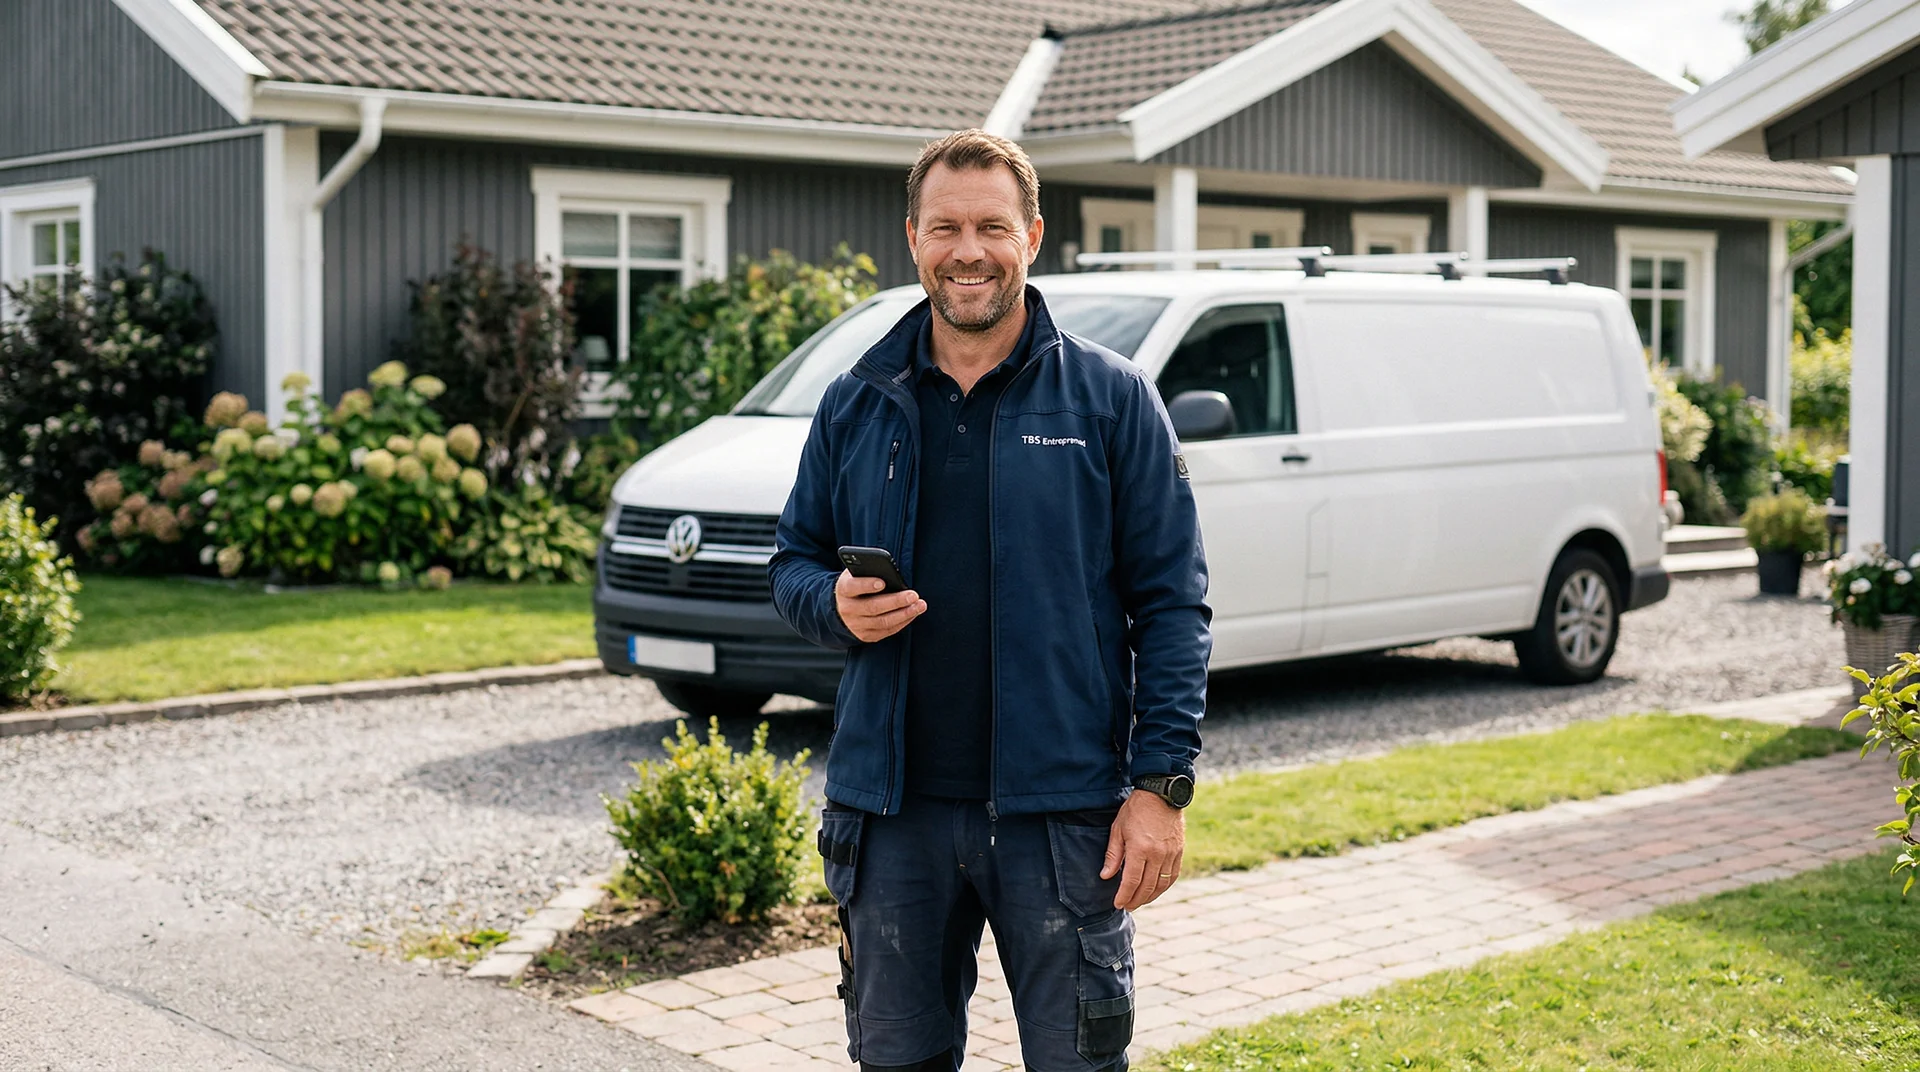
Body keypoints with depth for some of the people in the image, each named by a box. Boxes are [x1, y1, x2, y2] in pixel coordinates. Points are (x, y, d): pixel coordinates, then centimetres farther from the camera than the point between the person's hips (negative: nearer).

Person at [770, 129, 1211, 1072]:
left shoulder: (1110, 399, 0)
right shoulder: (857, 404, 9)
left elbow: (1171, 601, -2)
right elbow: (794, 560, 16)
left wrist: (1161, 783, -9)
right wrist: (835, 605, -8)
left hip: (1061, 811, -3)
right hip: (892, 811, 3)